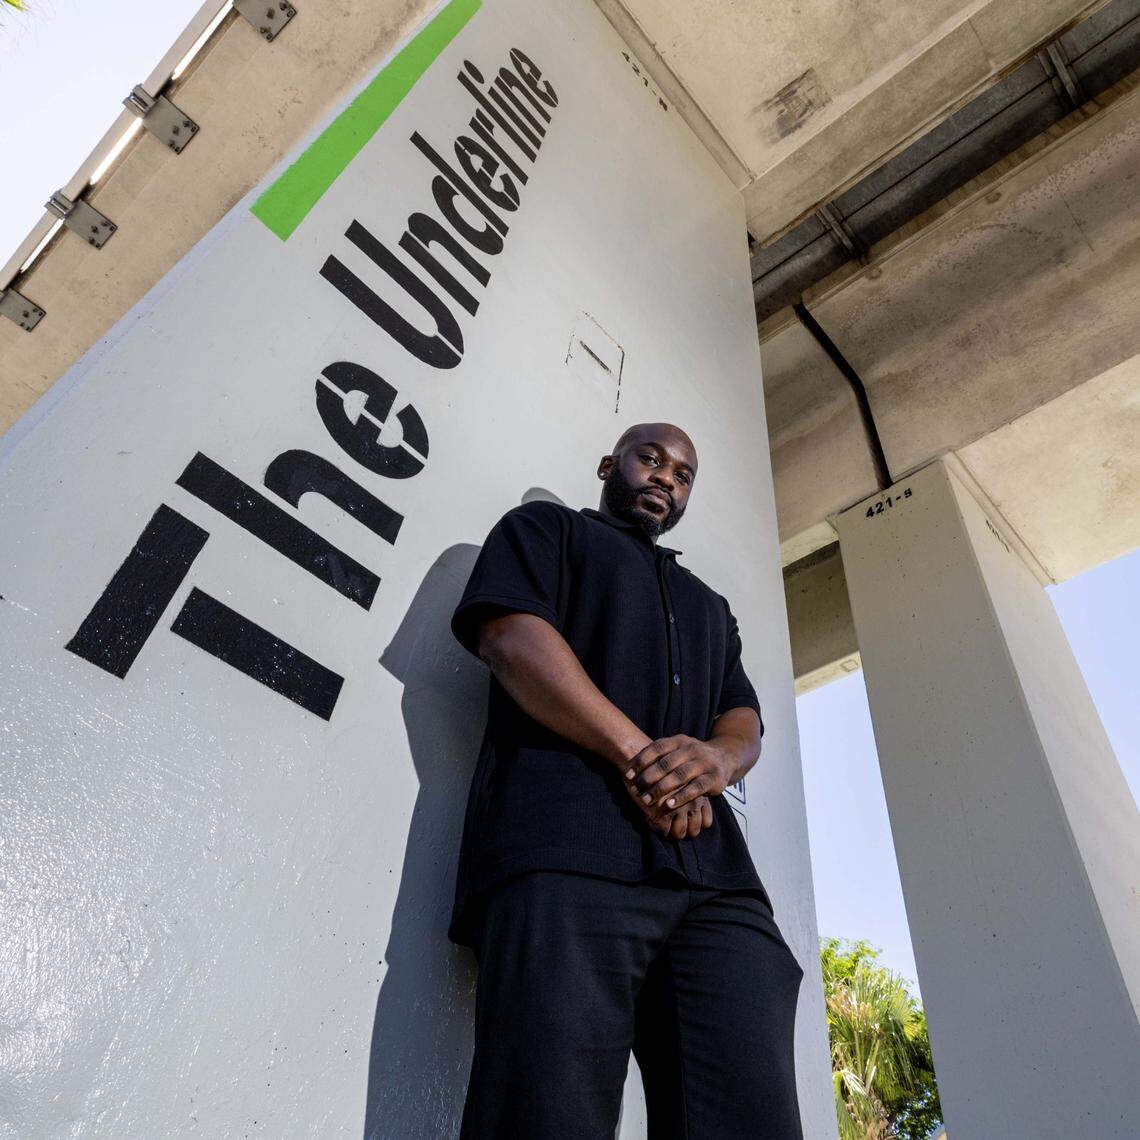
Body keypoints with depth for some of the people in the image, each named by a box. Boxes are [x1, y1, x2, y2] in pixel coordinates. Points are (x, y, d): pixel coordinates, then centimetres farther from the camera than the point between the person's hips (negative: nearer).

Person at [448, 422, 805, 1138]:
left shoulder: (711, 607, 36)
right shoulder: (545, 528, 21)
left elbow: (745, 724, 21)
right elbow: (511, 634, 0)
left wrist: (712, 760, -6)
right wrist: (637, 752, -10)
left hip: (715, 870, 5)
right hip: (567, 849, -4)